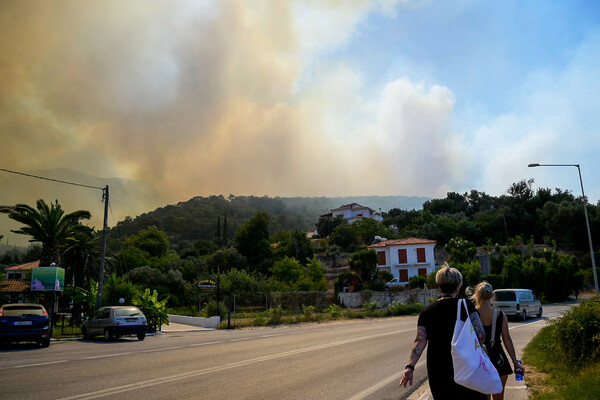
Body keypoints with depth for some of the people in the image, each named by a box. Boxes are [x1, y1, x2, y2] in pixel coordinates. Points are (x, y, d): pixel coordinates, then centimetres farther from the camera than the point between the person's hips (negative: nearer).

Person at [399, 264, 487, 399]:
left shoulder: (427, 312, 2)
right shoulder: (465, 305, -5)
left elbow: (420, 341, -9)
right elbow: (480, 335, -13)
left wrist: (410, 366, -13)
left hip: (437, 373, 3)